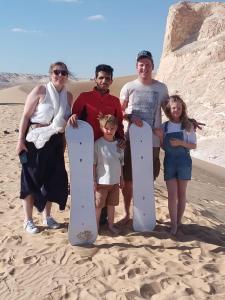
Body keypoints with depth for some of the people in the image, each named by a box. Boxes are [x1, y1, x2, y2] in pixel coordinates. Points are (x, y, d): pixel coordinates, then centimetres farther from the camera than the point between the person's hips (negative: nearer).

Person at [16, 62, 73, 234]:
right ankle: (28, 220, 13)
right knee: (31, 179, 1)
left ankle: (47, 216, 25)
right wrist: (21, 140, -14)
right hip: (35, 141, -5)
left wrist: (64, 144, 14)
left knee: (53, 179, 8)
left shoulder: (69, 96, 6)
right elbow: (25, 116, -9)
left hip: (56, 143, 5)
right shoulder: (40, 91, -9)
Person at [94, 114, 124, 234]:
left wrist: (121, 179, 11)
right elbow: (93, 164, -11)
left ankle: (111, 225, 30)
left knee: (111, 204, 16)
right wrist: (93, 180, -12)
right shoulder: (98, 143, -12)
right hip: (102, 181, -4)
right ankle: (96, 226, 20)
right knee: (98, 205, 7)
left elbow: (121, 163, 10)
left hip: (115, 181, 4)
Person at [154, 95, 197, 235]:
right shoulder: (164, 126, 3)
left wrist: (181, 142, -18)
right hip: (169, 162, 2)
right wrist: (160, 137, -9)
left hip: (183, 162, -1)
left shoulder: (188, 126, -4)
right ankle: (173, 224, 7)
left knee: (181, 194, 8)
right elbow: (164, 147, 9)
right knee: (172, 194, 1)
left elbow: (194, 145, -2)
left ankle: (179, 221, 21)